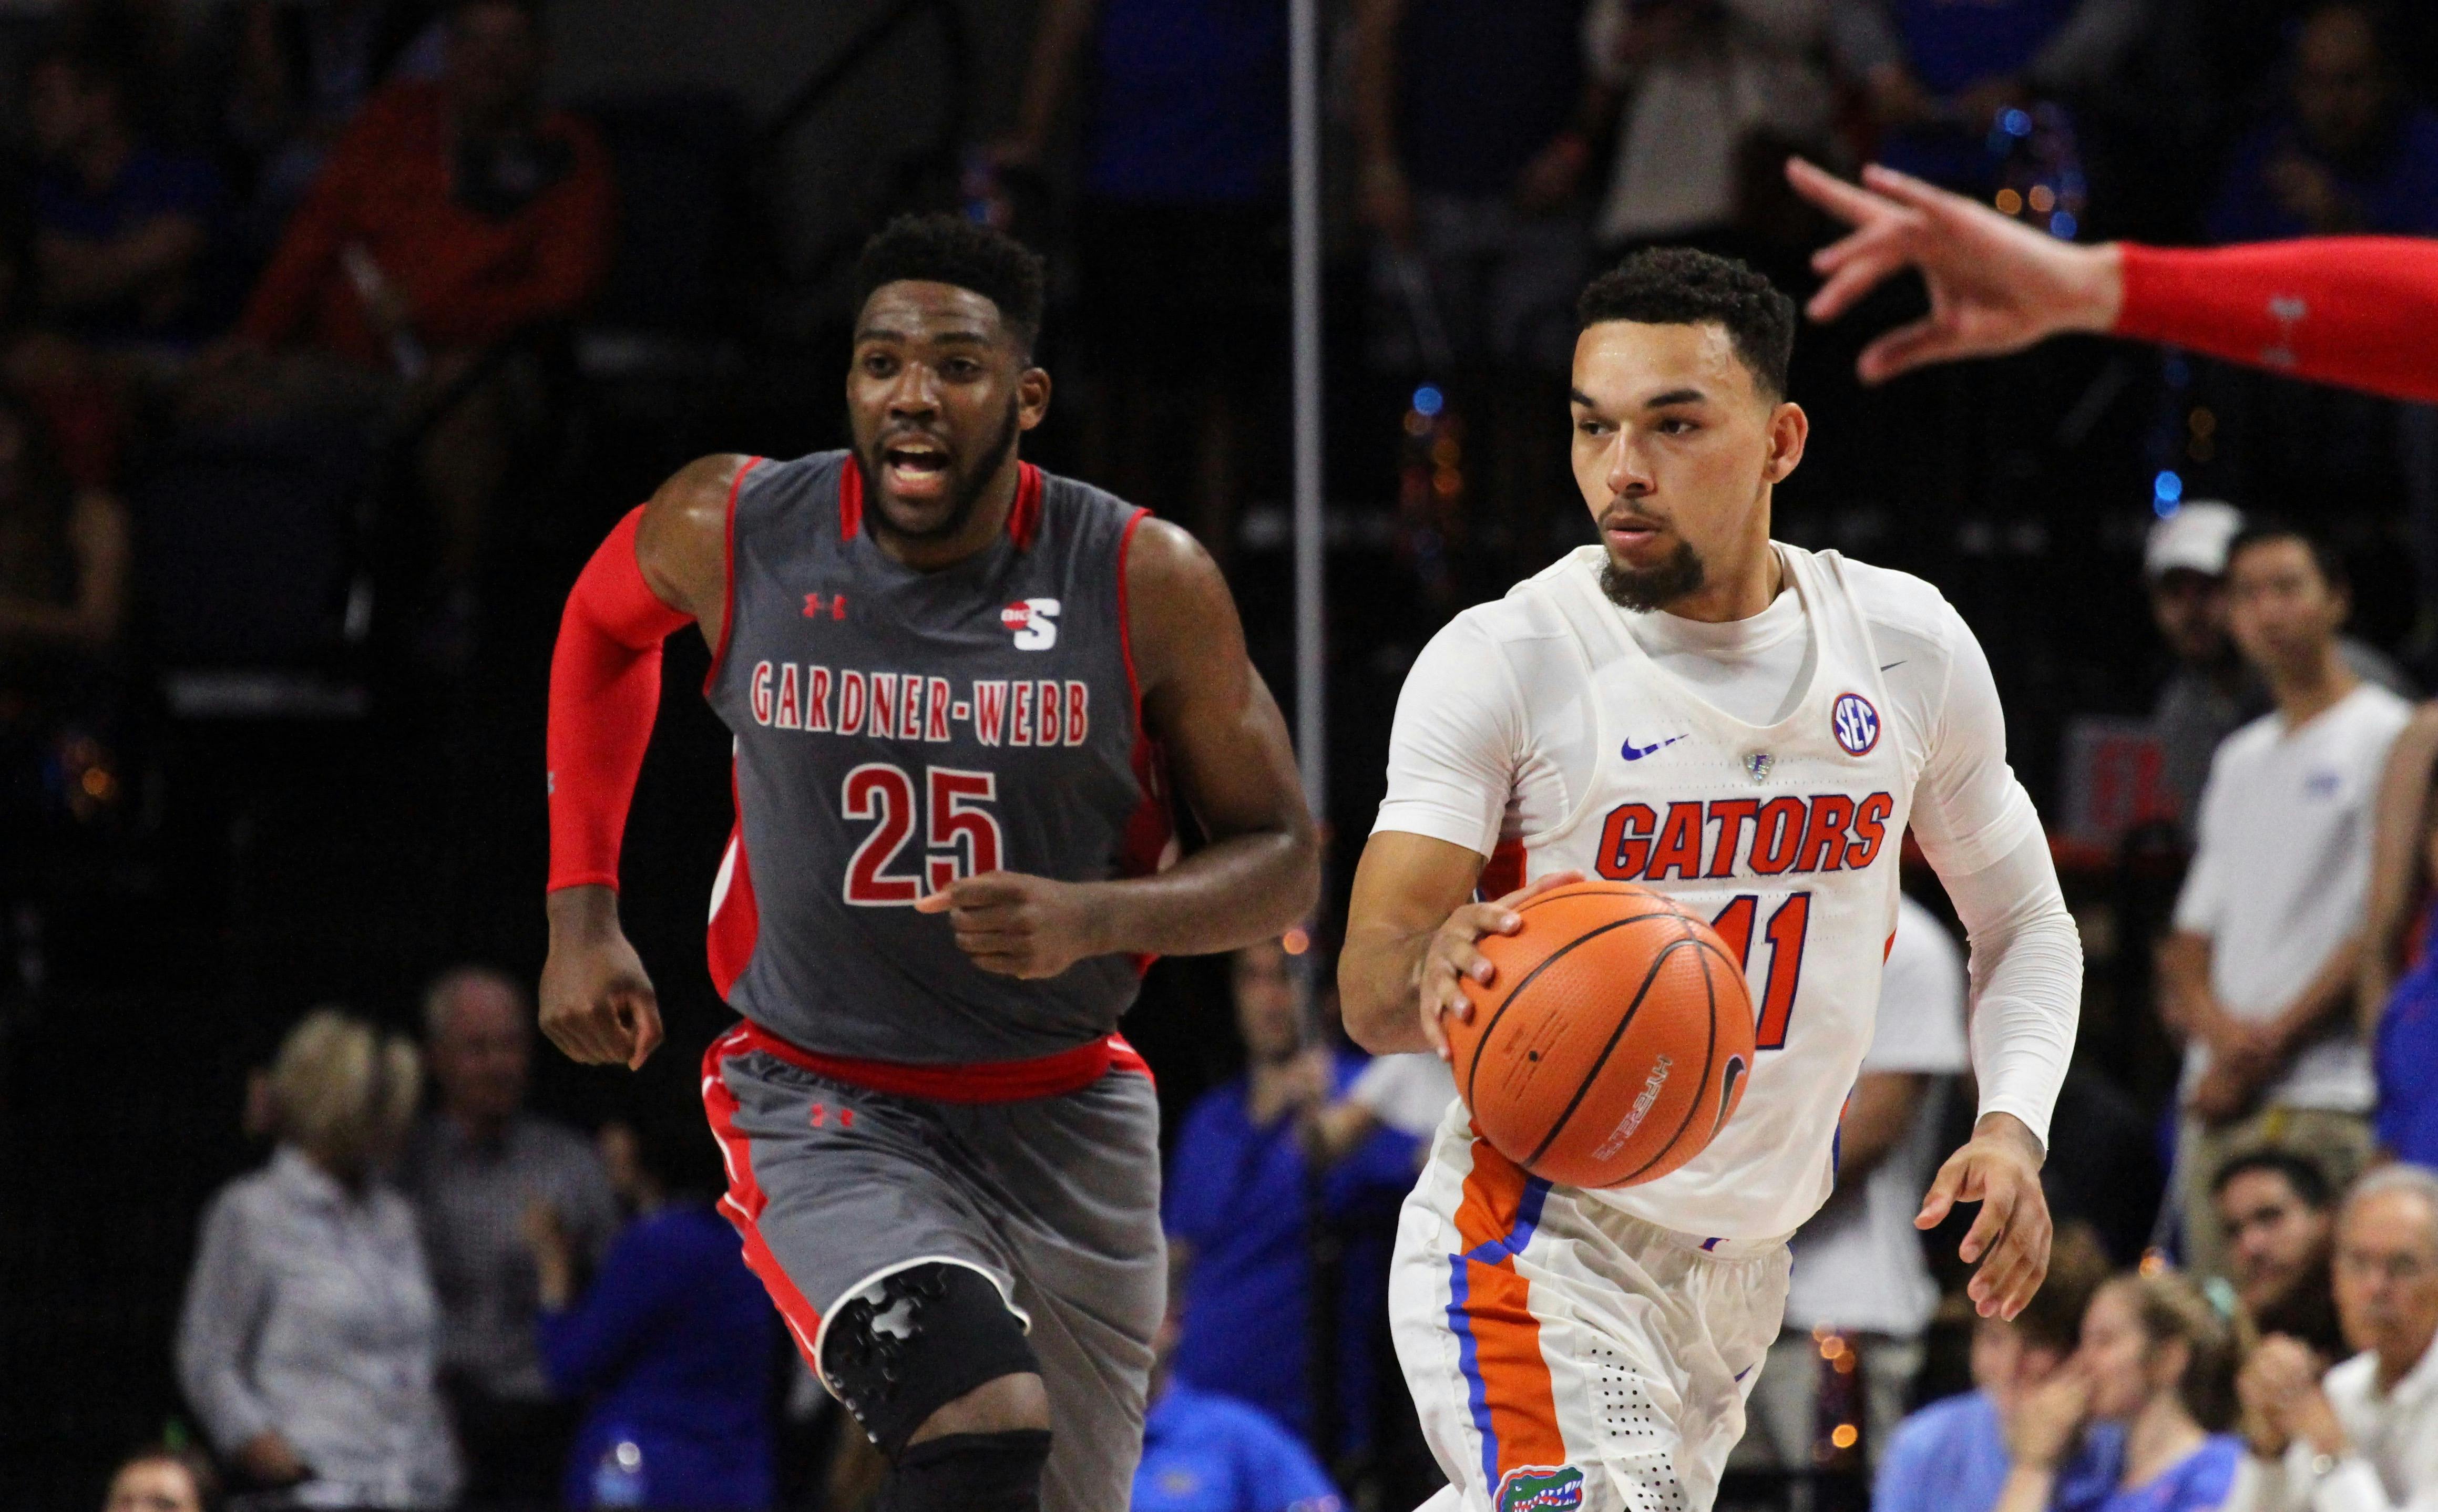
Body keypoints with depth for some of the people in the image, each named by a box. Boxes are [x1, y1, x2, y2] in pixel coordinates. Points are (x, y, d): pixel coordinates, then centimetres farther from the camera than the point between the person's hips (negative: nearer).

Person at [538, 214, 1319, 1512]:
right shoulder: (736, 532, -10)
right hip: (822, 1102, -2)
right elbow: (604, 623, 14)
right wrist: (582, 912, 10)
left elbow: (1280, 863, -5)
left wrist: (1092, 920, -25)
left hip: (1066, 1111, 2)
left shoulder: (1147, 585, -13)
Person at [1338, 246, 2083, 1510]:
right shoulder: (1501, 666, -13)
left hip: (1746, 1259, 5)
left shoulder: (1909, 647, -1)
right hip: (1543, 1248, -5)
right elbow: (1368, 993, -18)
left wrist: (2013, 1124, -6)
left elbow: (2023, 921, 12)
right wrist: (1433, 972, -43)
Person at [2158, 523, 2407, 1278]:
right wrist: (2222, 1032, -2)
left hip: (2325, 1101, -7)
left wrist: (2274, 1042, -11)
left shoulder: (2385, 737, 0)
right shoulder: (2239, 758, 22)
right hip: (2216, 1100, 7)